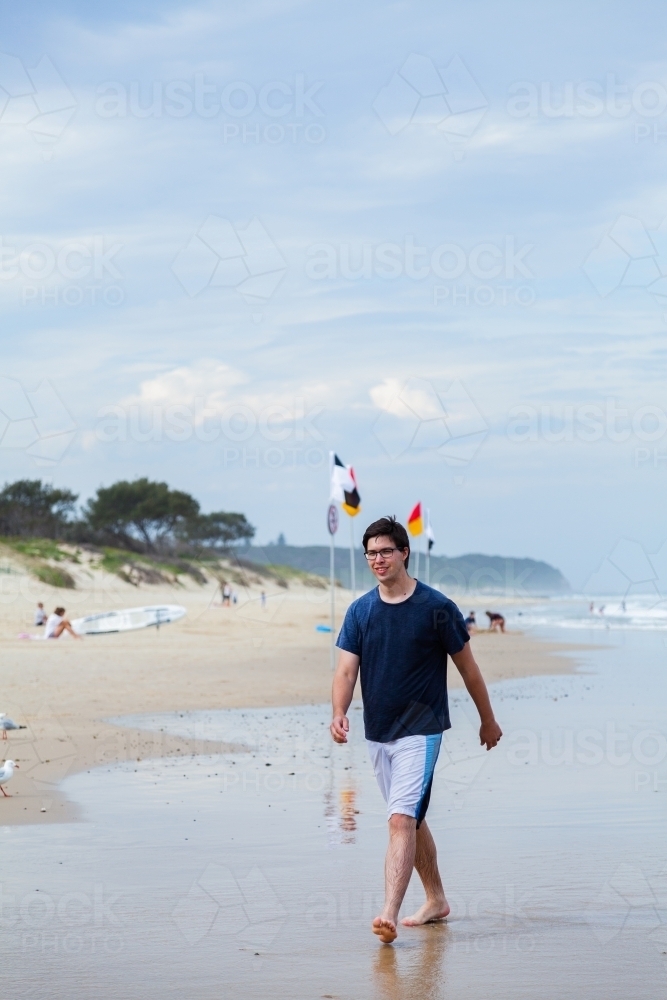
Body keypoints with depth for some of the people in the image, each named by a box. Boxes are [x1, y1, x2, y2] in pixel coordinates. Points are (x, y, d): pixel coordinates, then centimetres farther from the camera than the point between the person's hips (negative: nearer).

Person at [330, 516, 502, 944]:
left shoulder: (437, 608, -8)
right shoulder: (360, 611, 3)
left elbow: (468, 667, 1)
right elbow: (346, 669, -3)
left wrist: (488, 719, 9)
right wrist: (339, 713, -22)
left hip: (420, 731, -6)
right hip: (378, 733, 6)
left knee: (402, 820, -18)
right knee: (412, 820, 17)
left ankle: (389, 914, -25)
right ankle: (437, 900, 31)